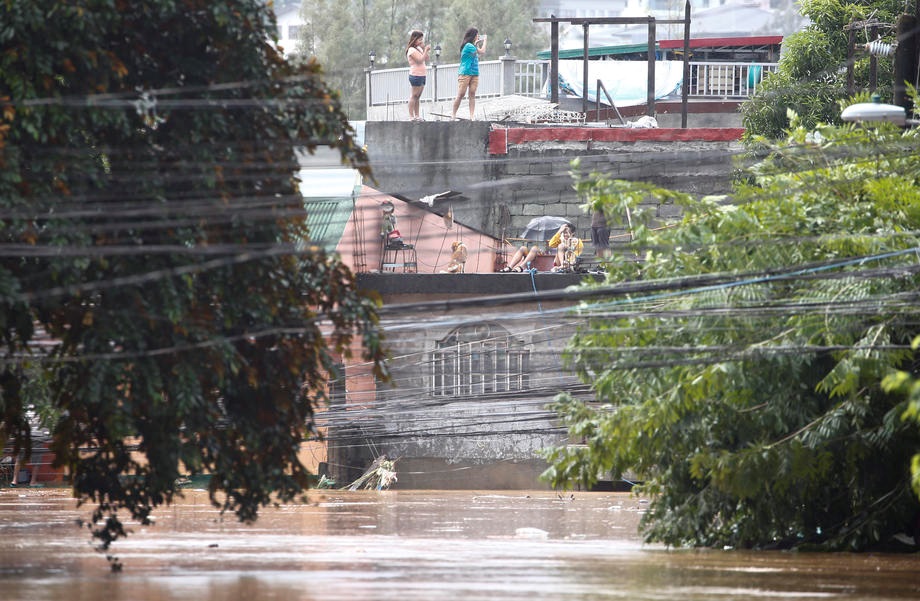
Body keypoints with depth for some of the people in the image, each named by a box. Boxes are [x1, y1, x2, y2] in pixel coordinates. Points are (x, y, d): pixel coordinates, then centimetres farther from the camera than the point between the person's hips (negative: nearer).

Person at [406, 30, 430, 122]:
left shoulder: (419, 49, 17)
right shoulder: (412, 50, -11)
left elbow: (426, 60, 17)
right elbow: (420, 60, -20)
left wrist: (425, 50, 5)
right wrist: (426, 50, -13)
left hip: (422, 75, 9)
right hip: (415, 75, -9)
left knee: (418, 96, 10)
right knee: (414, 96, -7)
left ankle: (417, 115, 13)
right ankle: (411, 116, -6)